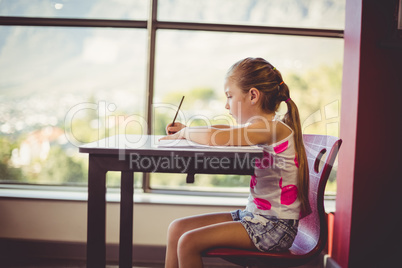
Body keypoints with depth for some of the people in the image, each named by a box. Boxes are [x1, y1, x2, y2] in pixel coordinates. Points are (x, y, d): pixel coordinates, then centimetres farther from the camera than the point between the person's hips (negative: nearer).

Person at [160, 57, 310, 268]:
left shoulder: (271, 128, -20)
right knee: (177, 228, 6)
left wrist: (185, 132, -11)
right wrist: (187, 129, 9)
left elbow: (213, 137, -32)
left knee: (189, 242, -17)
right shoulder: (265, 127, 8)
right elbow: (227, 132, 24)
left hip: (274, 227, -9)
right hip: (254, 216, 9)